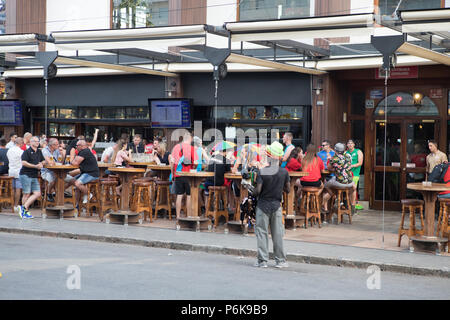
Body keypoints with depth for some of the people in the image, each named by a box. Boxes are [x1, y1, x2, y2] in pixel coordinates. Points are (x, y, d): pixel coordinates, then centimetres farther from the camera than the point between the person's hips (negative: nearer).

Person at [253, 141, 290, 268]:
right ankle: (280, 260, 13)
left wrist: (253, 194, 6)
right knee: (278, 234, 9)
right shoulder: (284, 172, -4)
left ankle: (262, 260, 4)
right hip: (276, 205, 2)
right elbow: (287, 189, 3)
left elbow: (258, 190, -15)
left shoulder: (262, 171, -12)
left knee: (261, 233, 4)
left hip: (263, 205, -2)